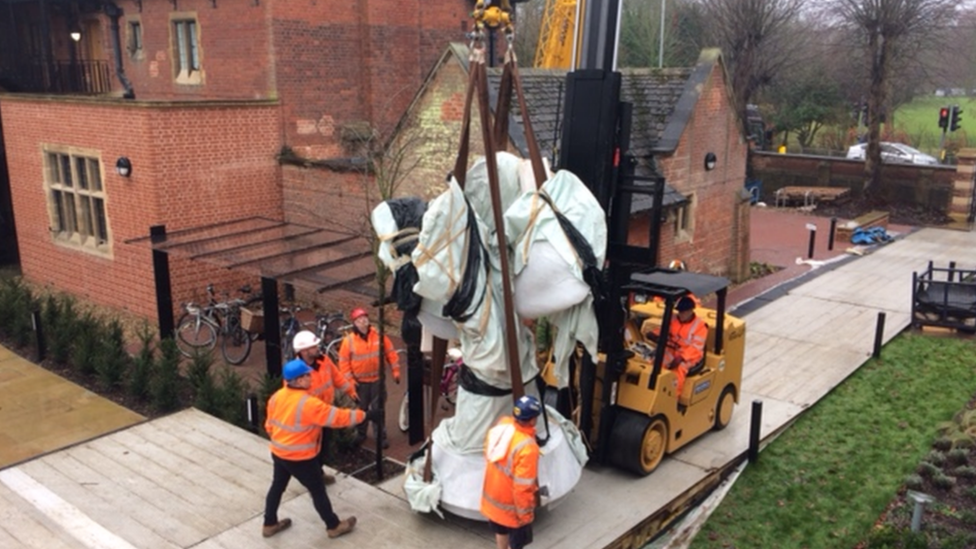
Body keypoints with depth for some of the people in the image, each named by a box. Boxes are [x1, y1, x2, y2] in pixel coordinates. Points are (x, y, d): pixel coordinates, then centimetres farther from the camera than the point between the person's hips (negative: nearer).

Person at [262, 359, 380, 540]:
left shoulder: (276, 397, -5)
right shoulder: (309, 404, -29)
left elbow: (269, 425, 7)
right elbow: (338, 417, -25)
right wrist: (366, 415, -17)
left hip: (278, 453, 7)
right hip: (300, 458, -7)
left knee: (277, 486, 25)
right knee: (318, 491, 9)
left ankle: (269, 524, 40)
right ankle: (334, 526, 23)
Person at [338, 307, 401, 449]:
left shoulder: (378, 335, -8)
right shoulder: (349, 340, -12)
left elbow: (391, 353, -1)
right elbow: (344, 362, -7)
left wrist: (396, 371, -2)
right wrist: (350, 380, -10)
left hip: (377, 379, 0)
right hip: (360, 381, 0)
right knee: (361, 408, 15)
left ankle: (381, 436, 16)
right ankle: (361, 433, 34)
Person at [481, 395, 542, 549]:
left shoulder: (501, 425, -13)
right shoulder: (527, 447, -35)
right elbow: (523, 487, -28)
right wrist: (525, 513, -14)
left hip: (493, 493, 7)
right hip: (511, 503, -7)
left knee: (501, 530, 31)